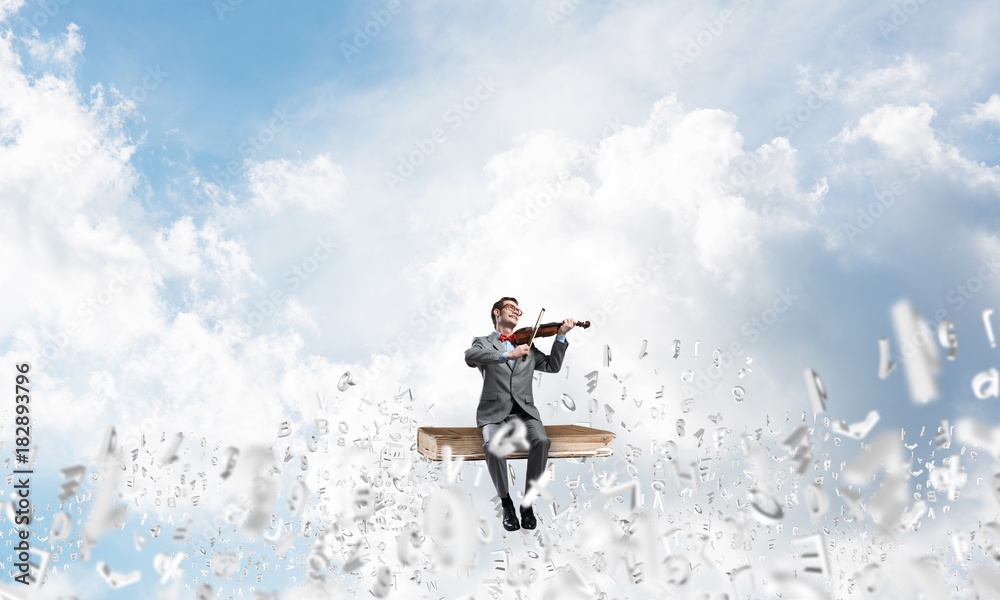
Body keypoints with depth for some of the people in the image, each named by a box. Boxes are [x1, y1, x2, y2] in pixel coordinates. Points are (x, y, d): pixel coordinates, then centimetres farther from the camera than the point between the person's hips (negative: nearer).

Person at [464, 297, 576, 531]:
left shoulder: (528, 346, 24)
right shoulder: (482, 342, 11)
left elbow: (552, 366, 12)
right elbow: (470, 357, -13)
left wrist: (561, 336, 1)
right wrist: (507, 355, -26)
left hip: (524, 410, 3)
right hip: (494, 411, -2)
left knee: (541, 441, -28)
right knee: (492, 445, -33)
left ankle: (528, 504, -12)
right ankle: (506, 504, -10)